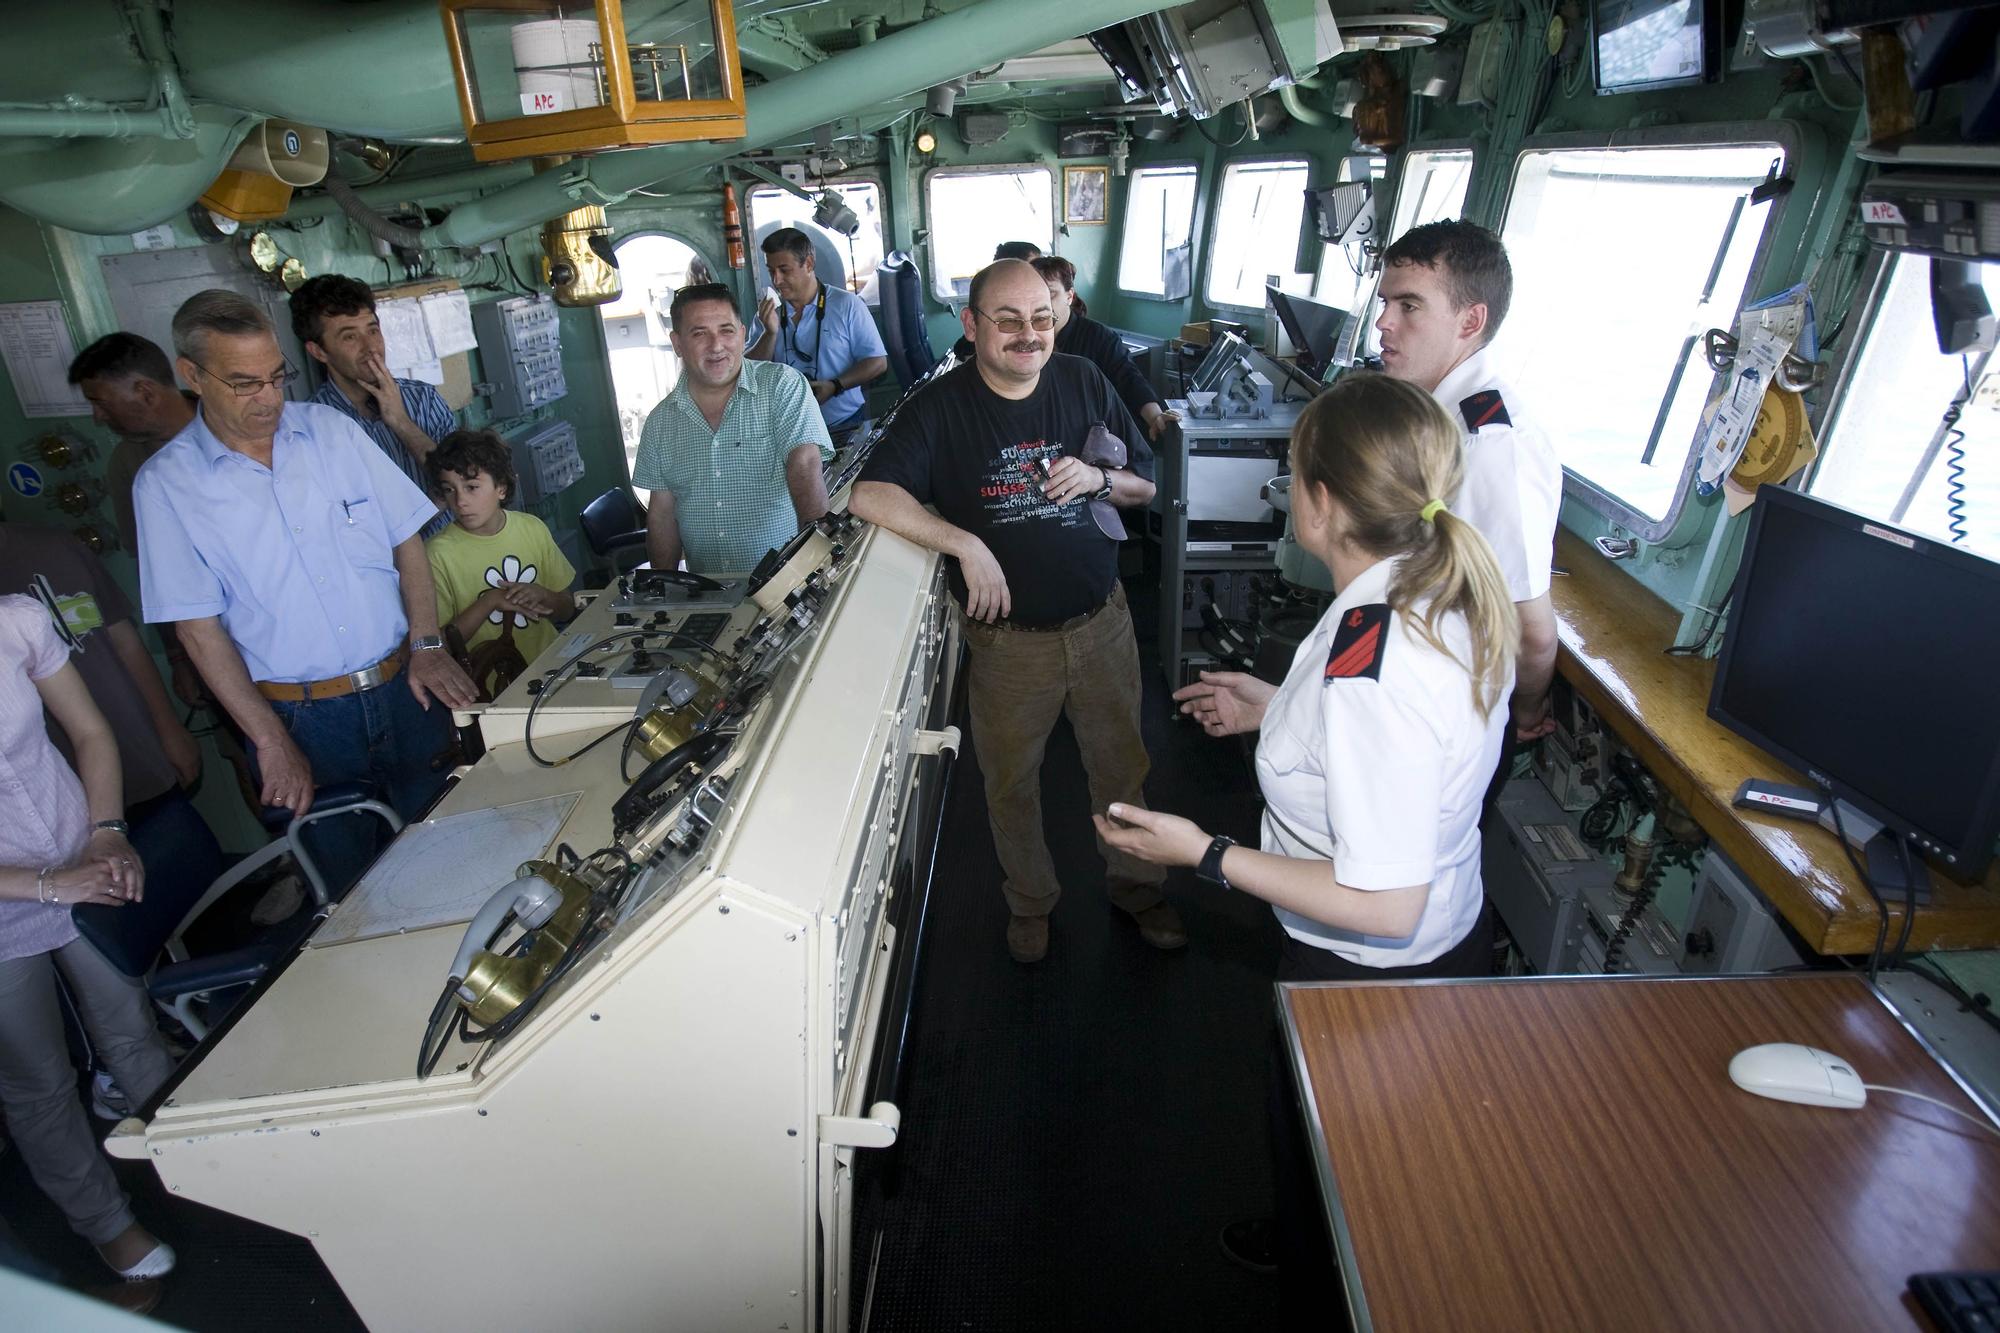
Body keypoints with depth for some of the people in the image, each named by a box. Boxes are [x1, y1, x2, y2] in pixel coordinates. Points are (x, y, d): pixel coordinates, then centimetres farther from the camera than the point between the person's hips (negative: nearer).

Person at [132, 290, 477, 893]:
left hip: (403, 687, 2)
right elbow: (200, 629, -6)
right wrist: (271, 741, -11)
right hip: (302, 719, -2)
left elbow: (407, 539, 4)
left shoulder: (332, 430, 1)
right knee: (349, 881, 13)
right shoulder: (166, 483, -5)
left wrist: (427, 646, -7)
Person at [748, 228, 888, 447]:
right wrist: (770, 332, -12)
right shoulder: (768, 314, 7)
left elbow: (878, 362, -6)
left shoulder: (847, 305, -3)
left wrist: (834, 386, -18)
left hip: (846, 429, -2)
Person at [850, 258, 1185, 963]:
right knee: (1011, 781, 14)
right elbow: (869, 494, -18)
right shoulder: (940, 406, -8)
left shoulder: (1084, 383, 0)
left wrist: (1099, 478, -14)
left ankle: (1137, 886, 42)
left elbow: (1146, 485, 8)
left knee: (1122, 766, 16)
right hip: (1008, 637, -2)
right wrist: (966, 544, -25)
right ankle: (1029, 900, 40)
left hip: (1101, 621, 2)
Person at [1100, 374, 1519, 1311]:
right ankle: (1301, 1241, 62)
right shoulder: (1452, 588, -9)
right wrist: (1278, 710, 11)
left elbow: (1384, 903, -32)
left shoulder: (1367, 671, -38)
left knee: (1317, 1145, 23)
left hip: (1372, 974, -8)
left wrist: (1206, 856, -26)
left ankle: (1311, 1281, 53)